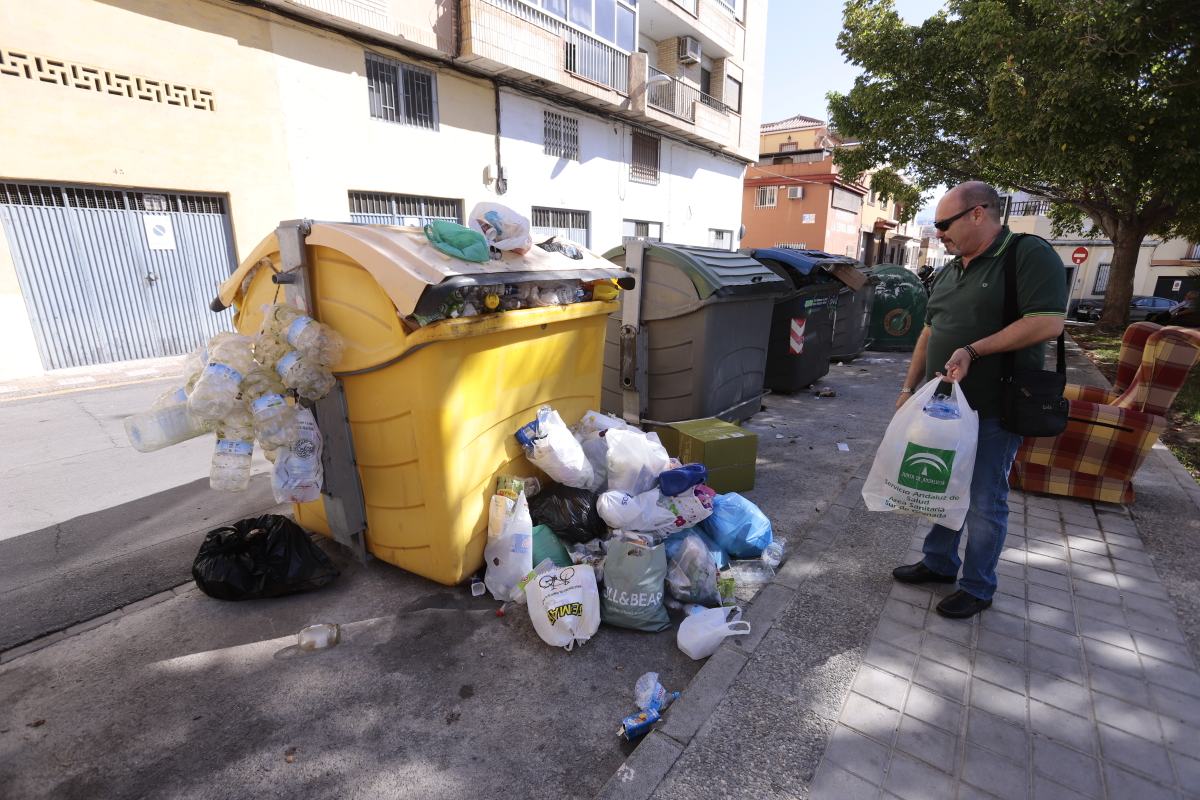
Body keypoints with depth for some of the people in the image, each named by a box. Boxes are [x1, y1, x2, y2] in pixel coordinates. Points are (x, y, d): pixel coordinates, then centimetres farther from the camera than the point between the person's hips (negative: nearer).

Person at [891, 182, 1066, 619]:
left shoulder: (1030, 255, -11)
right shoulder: (949, 272, 12)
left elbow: (1047, 322, -21)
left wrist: (973, 350, -25)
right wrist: (909, 387, 12)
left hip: (995, 410, -7)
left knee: (984, 500, 5)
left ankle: (977, 587, 22)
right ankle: (939, 563, 34)